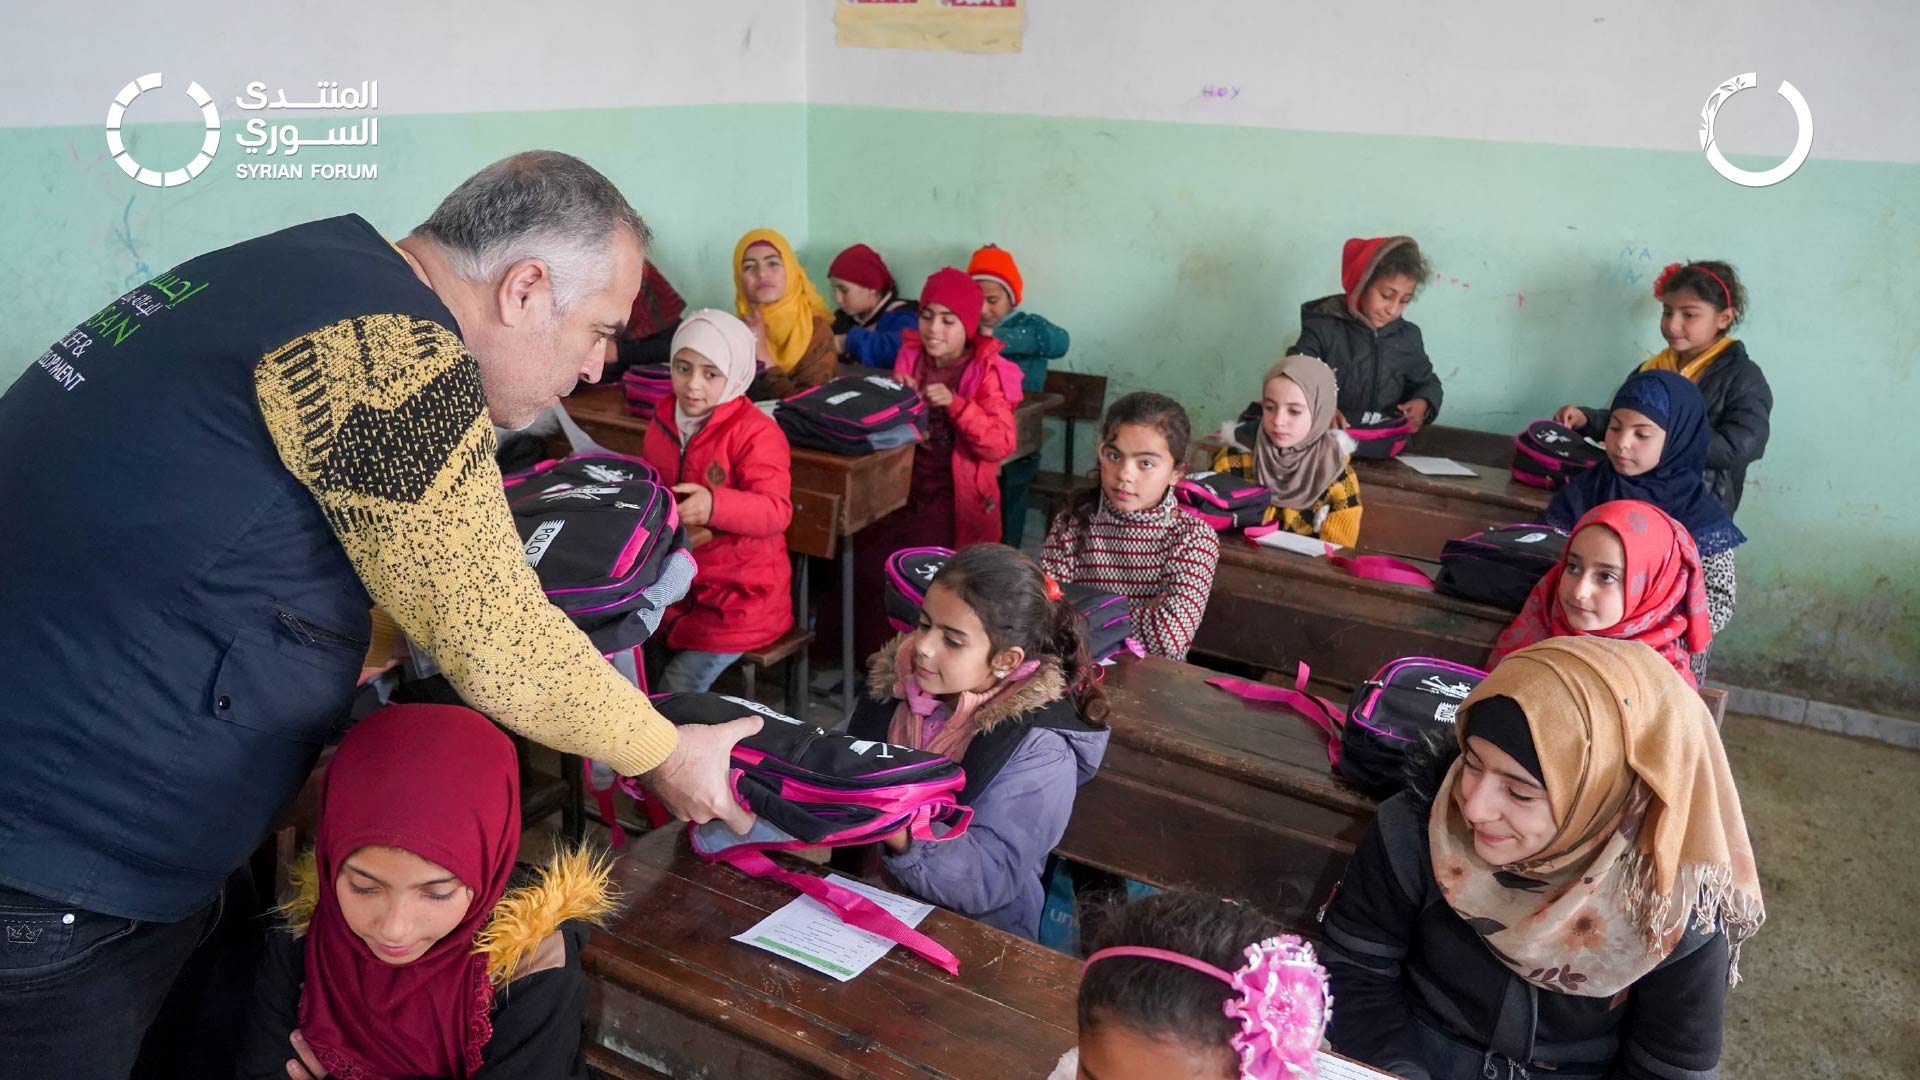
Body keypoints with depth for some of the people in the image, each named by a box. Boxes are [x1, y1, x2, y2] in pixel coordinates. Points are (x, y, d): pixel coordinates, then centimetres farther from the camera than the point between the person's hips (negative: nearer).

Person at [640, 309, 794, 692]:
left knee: (679, 690, -17)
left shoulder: (756, 433, -16)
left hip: (741, 591, -6)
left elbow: (776, 511, -28)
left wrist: (715, 505, -45)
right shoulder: (663, 422, 5)